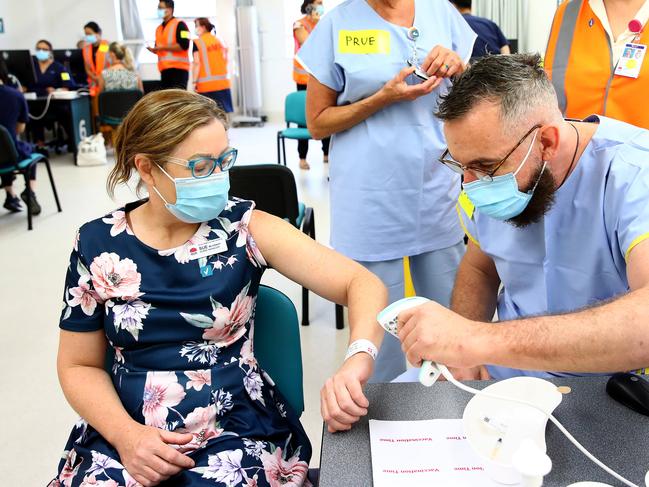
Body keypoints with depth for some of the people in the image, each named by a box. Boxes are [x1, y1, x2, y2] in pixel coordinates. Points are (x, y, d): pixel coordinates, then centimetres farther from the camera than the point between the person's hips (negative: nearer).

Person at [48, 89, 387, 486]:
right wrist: (125, 435, -12)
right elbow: (79, 365, 5)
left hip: (238, 432, -2)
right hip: (125, 431, 2)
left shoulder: (244, 227, -7)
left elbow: (363, 284, -11)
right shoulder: (97, 245, -2)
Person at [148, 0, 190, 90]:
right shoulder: (159, 28, 20)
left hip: (178, 69, -8)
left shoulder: (179, 25, -4)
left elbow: (183, 45, -16)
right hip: (164, 70, 8)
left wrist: (163, 47, -15)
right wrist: (153, 49, 3)